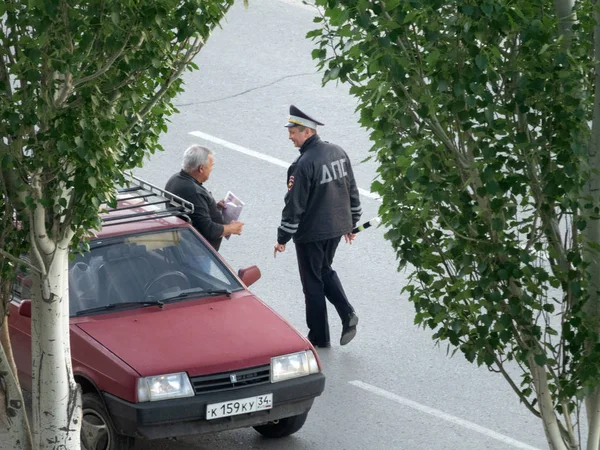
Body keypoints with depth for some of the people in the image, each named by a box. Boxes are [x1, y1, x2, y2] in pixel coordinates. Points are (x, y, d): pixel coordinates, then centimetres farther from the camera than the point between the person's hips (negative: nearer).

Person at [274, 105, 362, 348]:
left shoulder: (304, 164, -23)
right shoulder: (338, 152, 2)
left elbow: (294, 206, -20)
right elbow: (352, 191, 11)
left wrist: (282, 238, -10)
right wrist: (351, 225, 21)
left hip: (311, 232, -7)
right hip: (337, 227, 8)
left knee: (313, 282, 7)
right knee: (325, 271, 25)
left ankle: (319, 337, 15)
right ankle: (347, 314, 6)